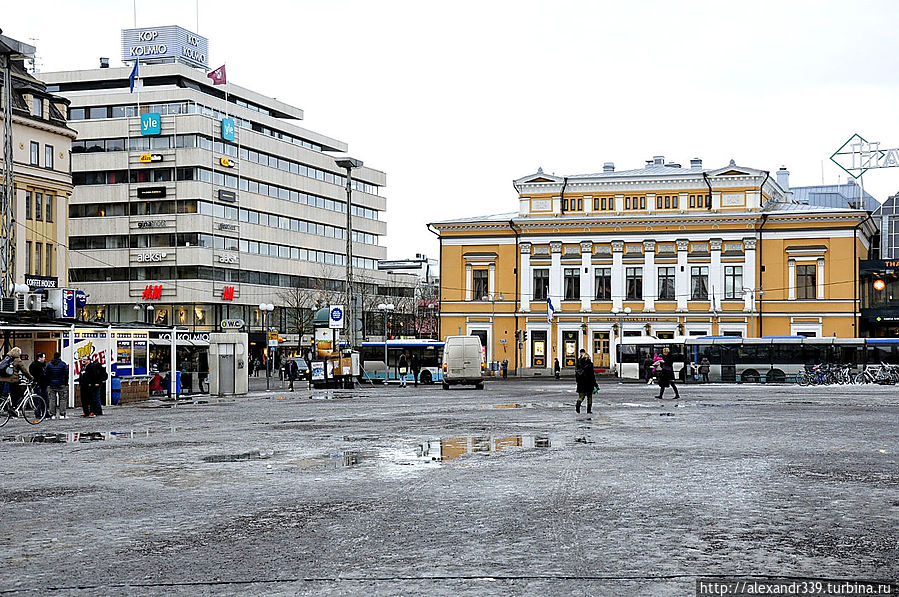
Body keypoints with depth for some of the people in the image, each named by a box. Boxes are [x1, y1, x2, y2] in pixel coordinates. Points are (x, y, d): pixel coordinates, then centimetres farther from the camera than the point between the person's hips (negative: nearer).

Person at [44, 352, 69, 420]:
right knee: (63, 399, 2)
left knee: (52, 400, 5)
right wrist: (66, 384, 2)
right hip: (61, 385, -2)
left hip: (51, 385, 2)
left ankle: (52, 414, 2)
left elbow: (45, 375, 3)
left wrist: (48, 384, 10)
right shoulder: (63, 364, -3)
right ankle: (62, 414, -4)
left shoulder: (49, 364, 4)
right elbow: (66, 374, -5)